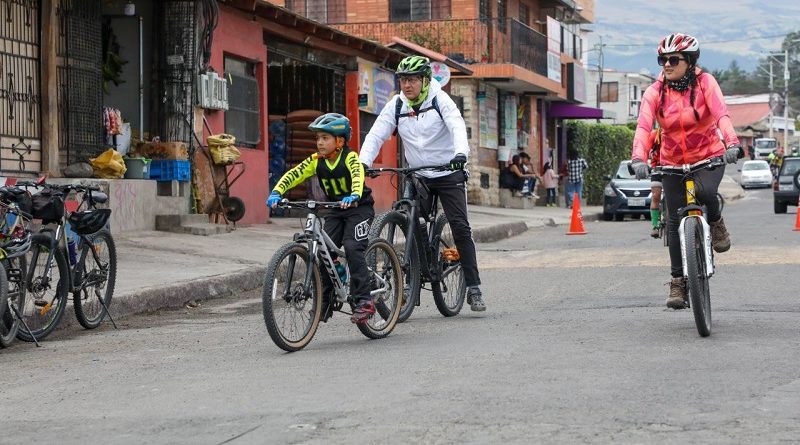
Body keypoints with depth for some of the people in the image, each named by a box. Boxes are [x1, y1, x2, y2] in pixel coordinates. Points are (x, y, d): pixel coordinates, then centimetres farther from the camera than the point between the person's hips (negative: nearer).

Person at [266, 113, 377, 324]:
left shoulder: (350, 157, -18)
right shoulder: (316, 160, -4)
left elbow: (358, 176, -36)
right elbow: (293, 175, -11)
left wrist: (353, 197, -55)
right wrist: (277, 193, -27)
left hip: (359, 208, -6)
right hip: (335, 210, 6)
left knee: (352, 248, -22)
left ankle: (363, 301, -19)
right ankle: (324, 303, 4)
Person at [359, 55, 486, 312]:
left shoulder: (440, 99, -11)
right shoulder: (396, 106, -2)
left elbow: (457, 126, -25)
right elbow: (376, 134, -9)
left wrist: (460, 153, -45)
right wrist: (363, 162, -26)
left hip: (448, 174, -3)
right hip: (417, 176, 3)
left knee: (460, 228, -8)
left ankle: (474, 289, -5)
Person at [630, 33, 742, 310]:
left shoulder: (704, 82, -10)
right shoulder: (655, 92, -7)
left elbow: (721, 113, -25)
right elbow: (643, 126, -21)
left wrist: (732, 143, -44)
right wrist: (638, 158, -39)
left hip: (709, 158, -2)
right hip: (673, 163, 2)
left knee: (704, 191, -34)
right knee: (675, 222, 0)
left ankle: (716, 224, -1)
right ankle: (678, 282, 9)